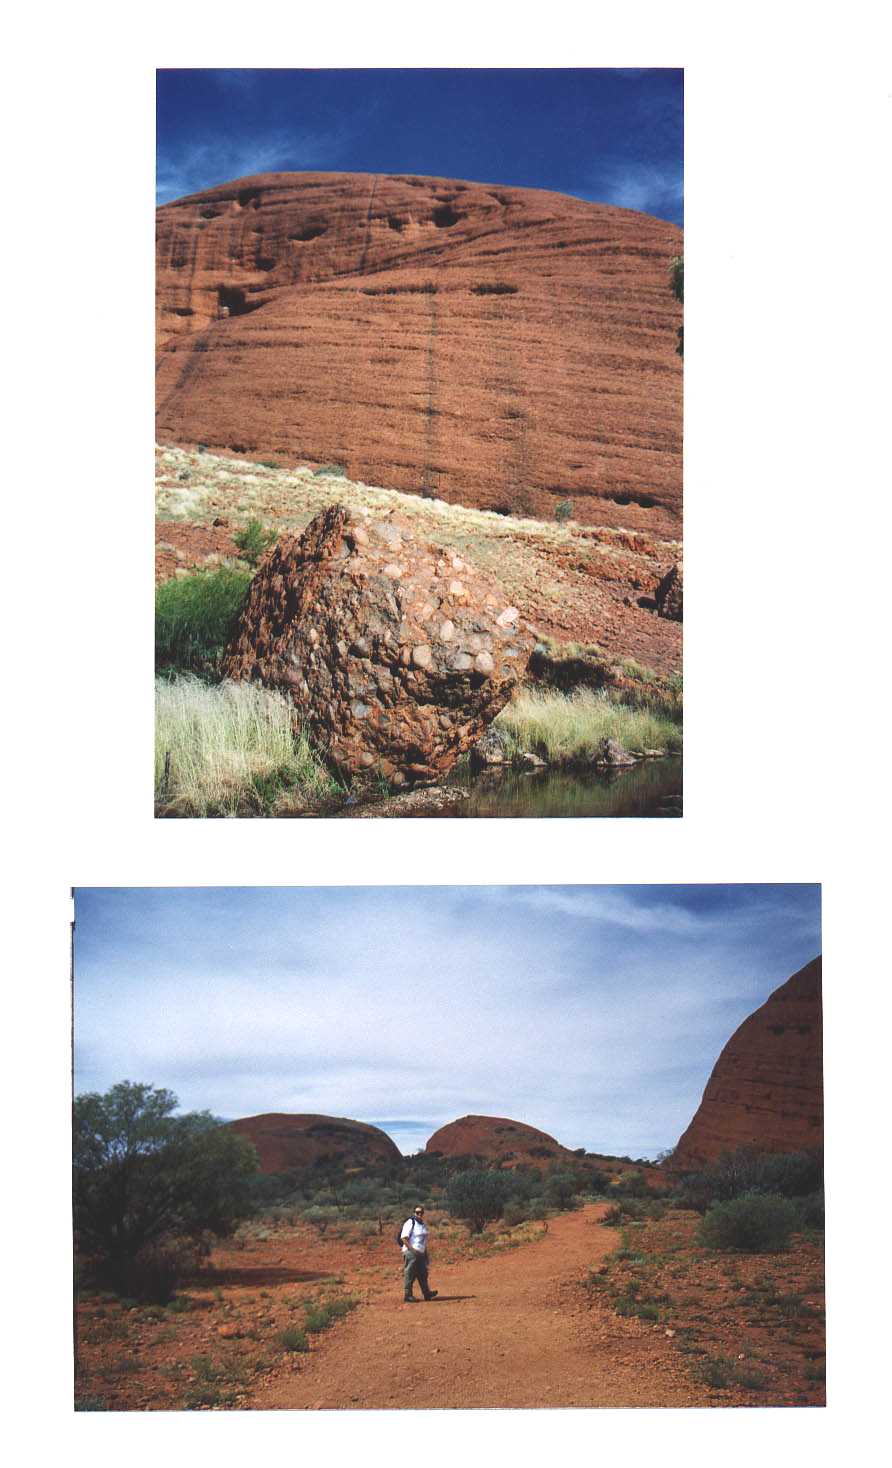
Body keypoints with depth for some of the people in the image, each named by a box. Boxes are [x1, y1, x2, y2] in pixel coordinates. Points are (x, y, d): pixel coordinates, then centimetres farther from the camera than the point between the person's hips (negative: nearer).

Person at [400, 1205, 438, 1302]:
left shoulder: (424, 1225, 16)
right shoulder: (410, 1223, -10)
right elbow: (404, 1238, -16)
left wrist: (426, 1253, 17)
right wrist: (412, 1250, -19)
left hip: (421, 1253, 8)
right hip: (410, 1253, -8)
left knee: (423, 1274, 9)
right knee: (409, 1275, -5)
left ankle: (427, 1293, 12)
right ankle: (407, 1295, 0)